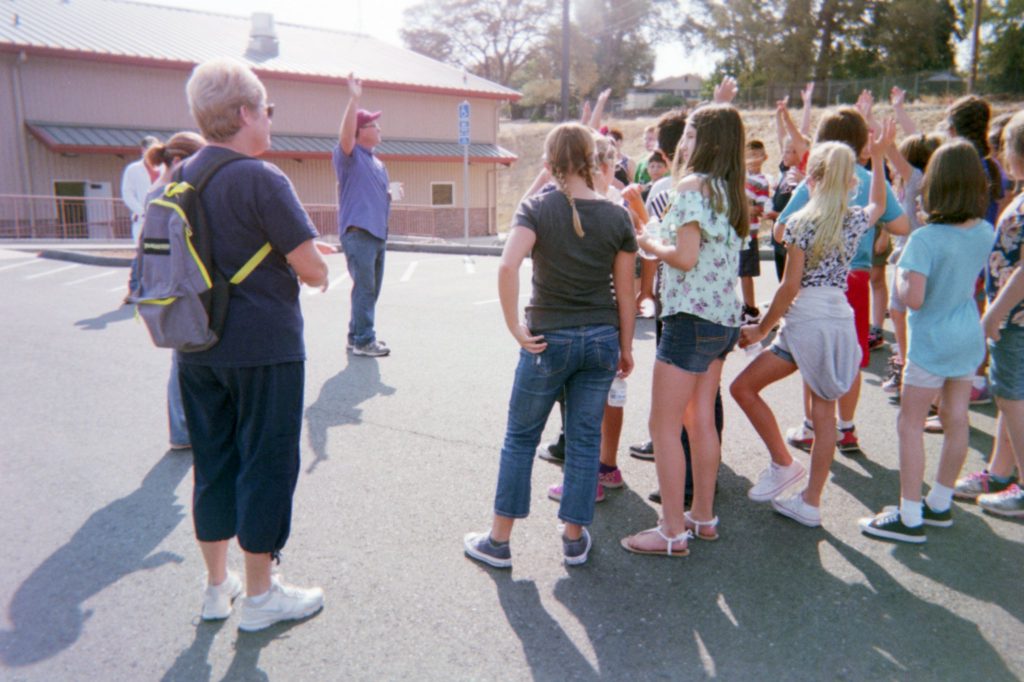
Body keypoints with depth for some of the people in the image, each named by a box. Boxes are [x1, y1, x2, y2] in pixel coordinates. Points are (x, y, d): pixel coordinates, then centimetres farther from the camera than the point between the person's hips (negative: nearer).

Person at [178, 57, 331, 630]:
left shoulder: (183, 178, 8)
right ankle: (260, 594, 18)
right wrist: (306, 265, 4)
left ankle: (217, 585, 30)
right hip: (263, 349, -7)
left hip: (198, 349, 7)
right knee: (267, 465, 5)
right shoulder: (261, 179, -16)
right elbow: (315, 270, -18)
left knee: (214, 463, 16)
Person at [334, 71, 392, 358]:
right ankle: (362, 340, -4)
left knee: (371, 288, 12)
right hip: (358, 230, -9)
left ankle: (357, 335, 22)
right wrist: (354, 99, -32)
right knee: (364, 286, -9)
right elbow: (345, 134, -25)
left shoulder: (376, 162, 21)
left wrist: (389, 195, 13)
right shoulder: (349, 155, -4)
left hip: (378, 231, 9)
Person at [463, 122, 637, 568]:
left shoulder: (536, 208, -8)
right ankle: (575, 539, 24)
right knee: (585, 439, 13)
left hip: (549, 339, -2)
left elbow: (508, 266, -25)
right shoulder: (617, 217, 0)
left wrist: (515, 327, -16)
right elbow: (625, 292, 2)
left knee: (520, 438, 11)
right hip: (602, 339, 3)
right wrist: (626, 348, 12)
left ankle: (499, 541, 21)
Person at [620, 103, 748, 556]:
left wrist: (652, 245, -3)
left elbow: (686, 258, -20)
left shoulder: (693, 184, -12)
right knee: (701, 420, 16)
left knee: (664, 426, -2)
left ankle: (673, 532, 5)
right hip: (724, 319, 9)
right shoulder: (730, 190, 14)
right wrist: (660, 236, 10)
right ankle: (703, 518, 26)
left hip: (691, 317, -9)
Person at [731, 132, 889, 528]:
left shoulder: (801, 223, -7)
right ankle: (811, 503, 17)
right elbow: (879, 203, 34)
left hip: (805, 322, -6)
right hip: (841, 321, 7)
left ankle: (783, 463, 9)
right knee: (824, 413, 10)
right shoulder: (856, 220, 8)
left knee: (744, 387, 7)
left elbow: (791, 286, -11)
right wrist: (877, 159, 39)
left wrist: (762, 328, -3)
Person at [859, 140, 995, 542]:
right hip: (969, 336, 7)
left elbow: (913, 298, -28)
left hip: (933, 342, -7)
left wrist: (899, 272, -12)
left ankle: (909, 519, 6)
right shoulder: (985, 232, -1)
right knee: (956, 420, 15)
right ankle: (940, 505, 30)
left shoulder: (926, 239, -23)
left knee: (910, 424, 1)